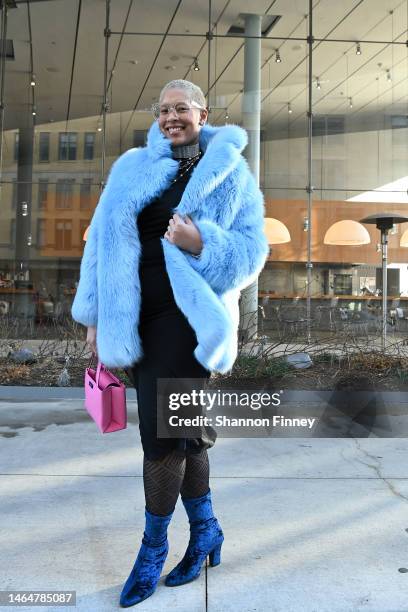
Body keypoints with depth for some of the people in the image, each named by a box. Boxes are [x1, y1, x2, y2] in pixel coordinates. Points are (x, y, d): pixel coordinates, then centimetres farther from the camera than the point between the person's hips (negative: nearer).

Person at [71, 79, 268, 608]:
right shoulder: (132, 168, 11)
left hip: (189, 315, -4)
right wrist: (98, 317, 5)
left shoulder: (230, 175, 3)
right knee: (180, 429, 12)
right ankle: (205, 531, 29)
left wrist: (203, 244, -20)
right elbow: (104, 243, 9)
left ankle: (153, 547, 14)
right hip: (138, 318, 4)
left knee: (163, 433, -6)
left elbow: (253, 250, -2)